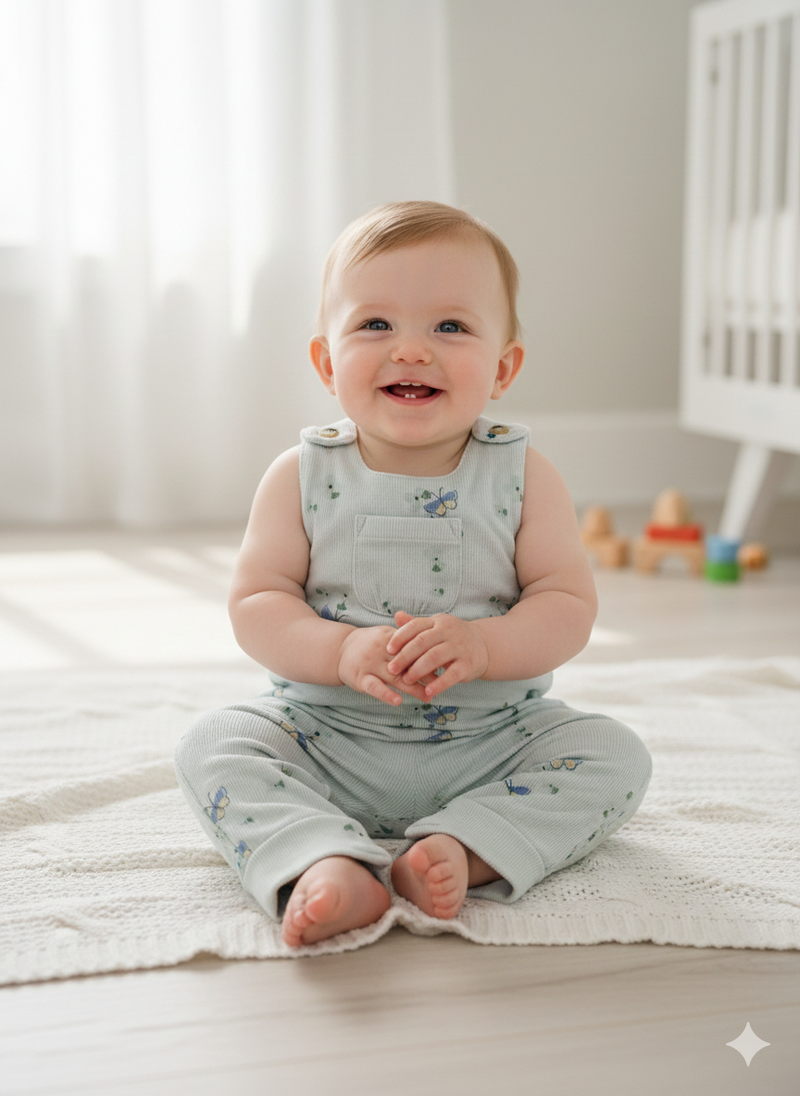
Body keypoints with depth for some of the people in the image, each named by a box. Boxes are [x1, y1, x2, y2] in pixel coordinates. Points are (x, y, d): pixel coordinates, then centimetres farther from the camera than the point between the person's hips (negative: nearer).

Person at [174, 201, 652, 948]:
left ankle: (466, 846, -30)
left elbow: (569, 605, -9)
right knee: (212, 746, -20)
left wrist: (481, 646, -28)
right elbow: (256, 605, -9)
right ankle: (321, 865, -39)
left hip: (493, 742, 0)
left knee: (614, 754, -18)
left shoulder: (522, 477, -5)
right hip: (326, 738, 0)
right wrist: (343, 650, -28)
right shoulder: (302, 478, -5)